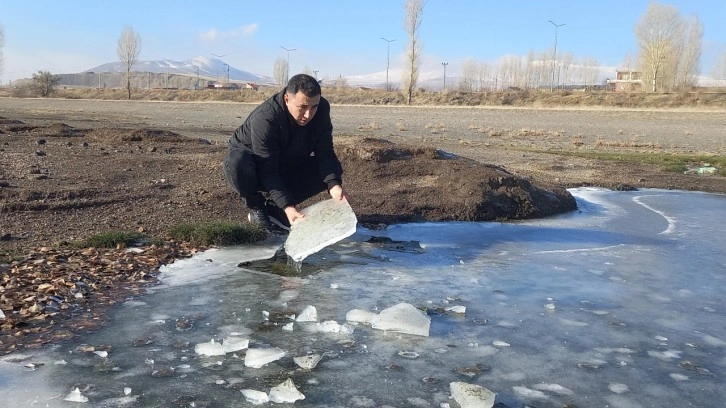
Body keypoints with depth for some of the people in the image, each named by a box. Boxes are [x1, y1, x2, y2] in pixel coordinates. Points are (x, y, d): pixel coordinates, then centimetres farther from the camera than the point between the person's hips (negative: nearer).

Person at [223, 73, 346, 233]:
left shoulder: (322, 109, -19)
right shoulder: (264, 118, -36)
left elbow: (324, 153, -19)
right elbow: (267, 171, -35)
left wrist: (334, 185, -37)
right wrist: (287, 206, -45)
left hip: (287, 168, 5)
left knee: (333, 170, -14)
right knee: (237, 163, -39)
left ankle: (273, 207, -2)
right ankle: (256, 208, -7)